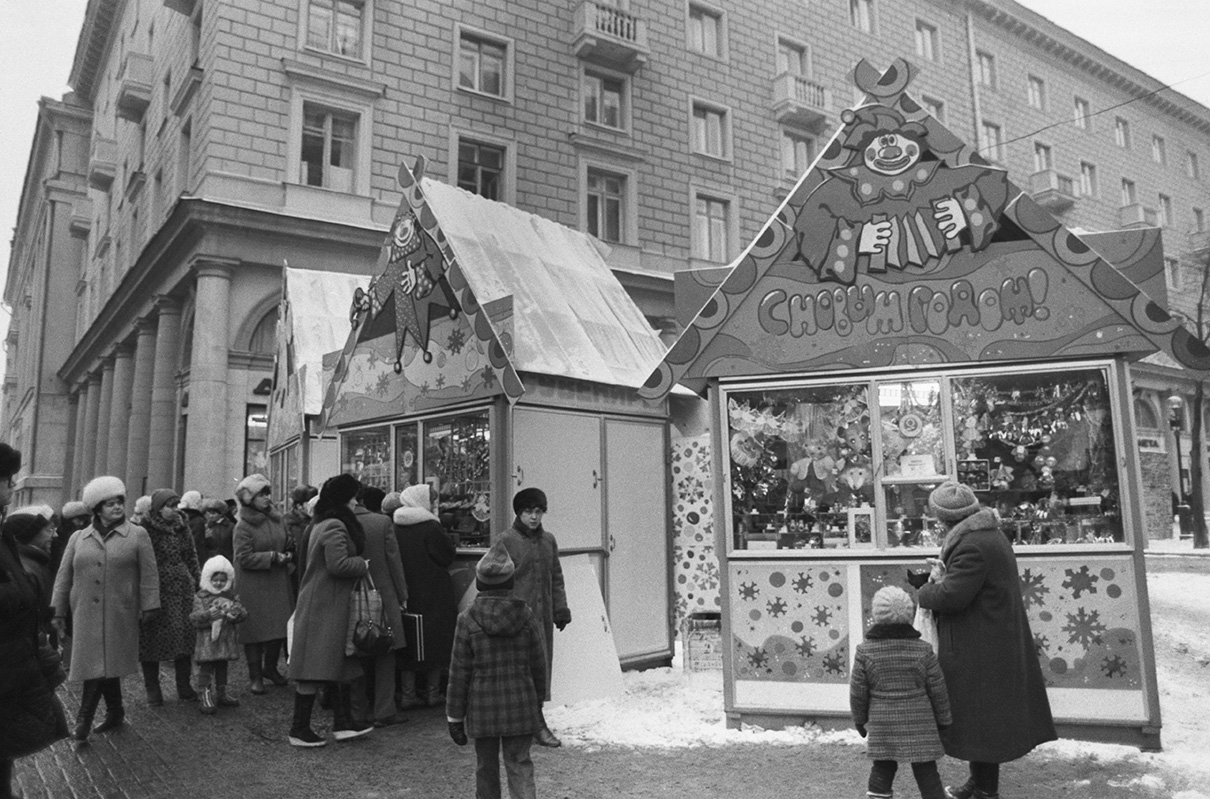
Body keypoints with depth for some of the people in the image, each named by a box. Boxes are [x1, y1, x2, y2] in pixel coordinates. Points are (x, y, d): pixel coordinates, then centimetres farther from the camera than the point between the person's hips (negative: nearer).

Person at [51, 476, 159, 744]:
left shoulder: (137, 535, 3)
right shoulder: (78, 538, 11)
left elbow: (149, 574, 0)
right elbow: (63, 577, 13)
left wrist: (149, 607, -4)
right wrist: (58, 612, 10)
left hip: (120, 615, -3)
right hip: (85, 614, 3)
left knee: (102, 664, -7)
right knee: (96, 663, 8)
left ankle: (84, 720, 0)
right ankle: (115, 712, 22)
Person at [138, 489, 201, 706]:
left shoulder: (182, 528, 11)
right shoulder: (144, 530, -5)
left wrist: (197, 582, 9)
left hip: (182, 590, 4)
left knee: (185, 636, 5)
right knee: (151, 639, 3)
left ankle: (184, 686, 15)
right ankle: (152, 689, 16)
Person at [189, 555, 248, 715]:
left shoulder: (231, 596, 7)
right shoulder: (201, 597, -5)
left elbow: (243, 613, 5)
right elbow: (195, 618, -13)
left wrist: (237, 612, -17)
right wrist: (209, 615, -30)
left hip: (225, 639, 5)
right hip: (207, 640, -4)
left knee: (222, 666, 16)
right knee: (206, 667, -4)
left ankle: (221, 693, 28)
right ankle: (206, 697, 2)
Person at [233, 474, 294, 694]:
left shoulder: (276, 519, 8)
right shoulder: (243, 526, -11)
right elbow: (244, 558, -16)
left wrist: (287, 556, 0)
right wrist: (272, 557, -18)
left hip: (278, 583, 6)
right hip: (253, 587, -6)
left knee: (280, 628, 8)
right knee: (256, 630, 1)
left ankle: (270, 667, 29)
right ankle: (255, 676, 14)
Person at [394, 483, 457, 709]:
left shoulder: (395, 527, 1)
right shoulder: (431, 527, -15)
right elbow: (449, 555, -9)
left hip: (405, 594, 5)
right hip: (432, 595, -5)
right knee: (435, 642, 8)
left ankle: (407, 694, 14)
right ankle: (433, 692, 15)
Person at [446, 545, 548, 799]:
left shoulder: (468, 619, -11)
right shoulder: (527, 617, -7)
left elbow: (459, 673, -7)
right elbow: (538, 666, 1)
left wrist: (454, 717, 2)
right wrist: (538, 702, 16)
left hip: (482, 709, -1)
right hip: (520, 706, 1)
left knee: (486, 768, 16)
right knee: (519, 765, 9)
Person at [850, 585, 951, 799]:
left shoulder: (865, 652, -9)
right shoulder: (923, 650, -8)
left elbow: (858, 692, -2)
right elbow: (937, 690, 0)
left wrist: (859, 719, 13)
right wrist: (943, 720, 15)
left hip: (882, 725, 0)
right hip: (919, 724, 0)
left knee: (882, 770, 14)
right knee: (927, 773, 8)